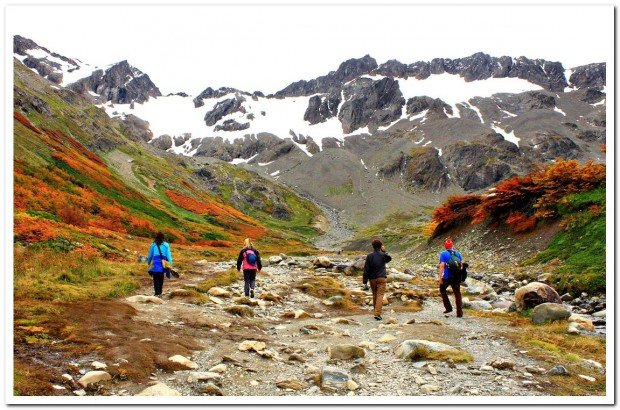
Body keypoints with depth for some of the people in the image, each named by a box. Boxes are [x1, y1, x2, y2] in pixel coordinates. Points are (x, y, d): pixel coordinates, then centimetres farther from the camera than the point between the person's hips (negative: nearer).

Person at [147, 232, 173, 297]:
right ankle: (159, 293, 20)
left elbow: (150, 255, 9)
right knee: (161, 279, 16)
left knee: (156, 280, 2)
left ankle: (157, 293, -9)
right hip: (163, 265, 2)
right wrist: (170, 265, -1)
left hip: (155, 265, -1)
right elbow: (169, 255, -2)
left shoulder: (153, 245, 1)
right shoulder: (166, 245, 2)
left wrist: (148, 262, 25)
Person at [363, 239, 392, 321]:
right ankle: (377, 314, -17)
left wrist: (365, 282, -1)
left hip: (372, 279, 2)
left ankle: (376, 311, 24)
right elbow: (389, 258, 22)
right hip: (381, 278, -1)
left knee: (374, 295, 16)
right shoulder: (383, 255, -3)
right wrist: (384, 251, 23)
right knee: (380, 295, -5)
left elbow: (366, 269, -4)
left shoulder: (369, 256, -2)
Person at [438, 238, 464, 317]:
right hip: (457, 277, 4)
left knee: (442, 290, 20)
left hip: (447, 277, -3)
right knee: (457, 293, 8)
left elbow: (442, 265, -15)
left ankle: (448, 307, 13)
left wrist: (440, 277, -14)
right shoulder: (458, 253, 6)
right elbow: (462, 264, 6)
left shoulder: (443, 254, -8)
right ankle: (459, 312, 6)